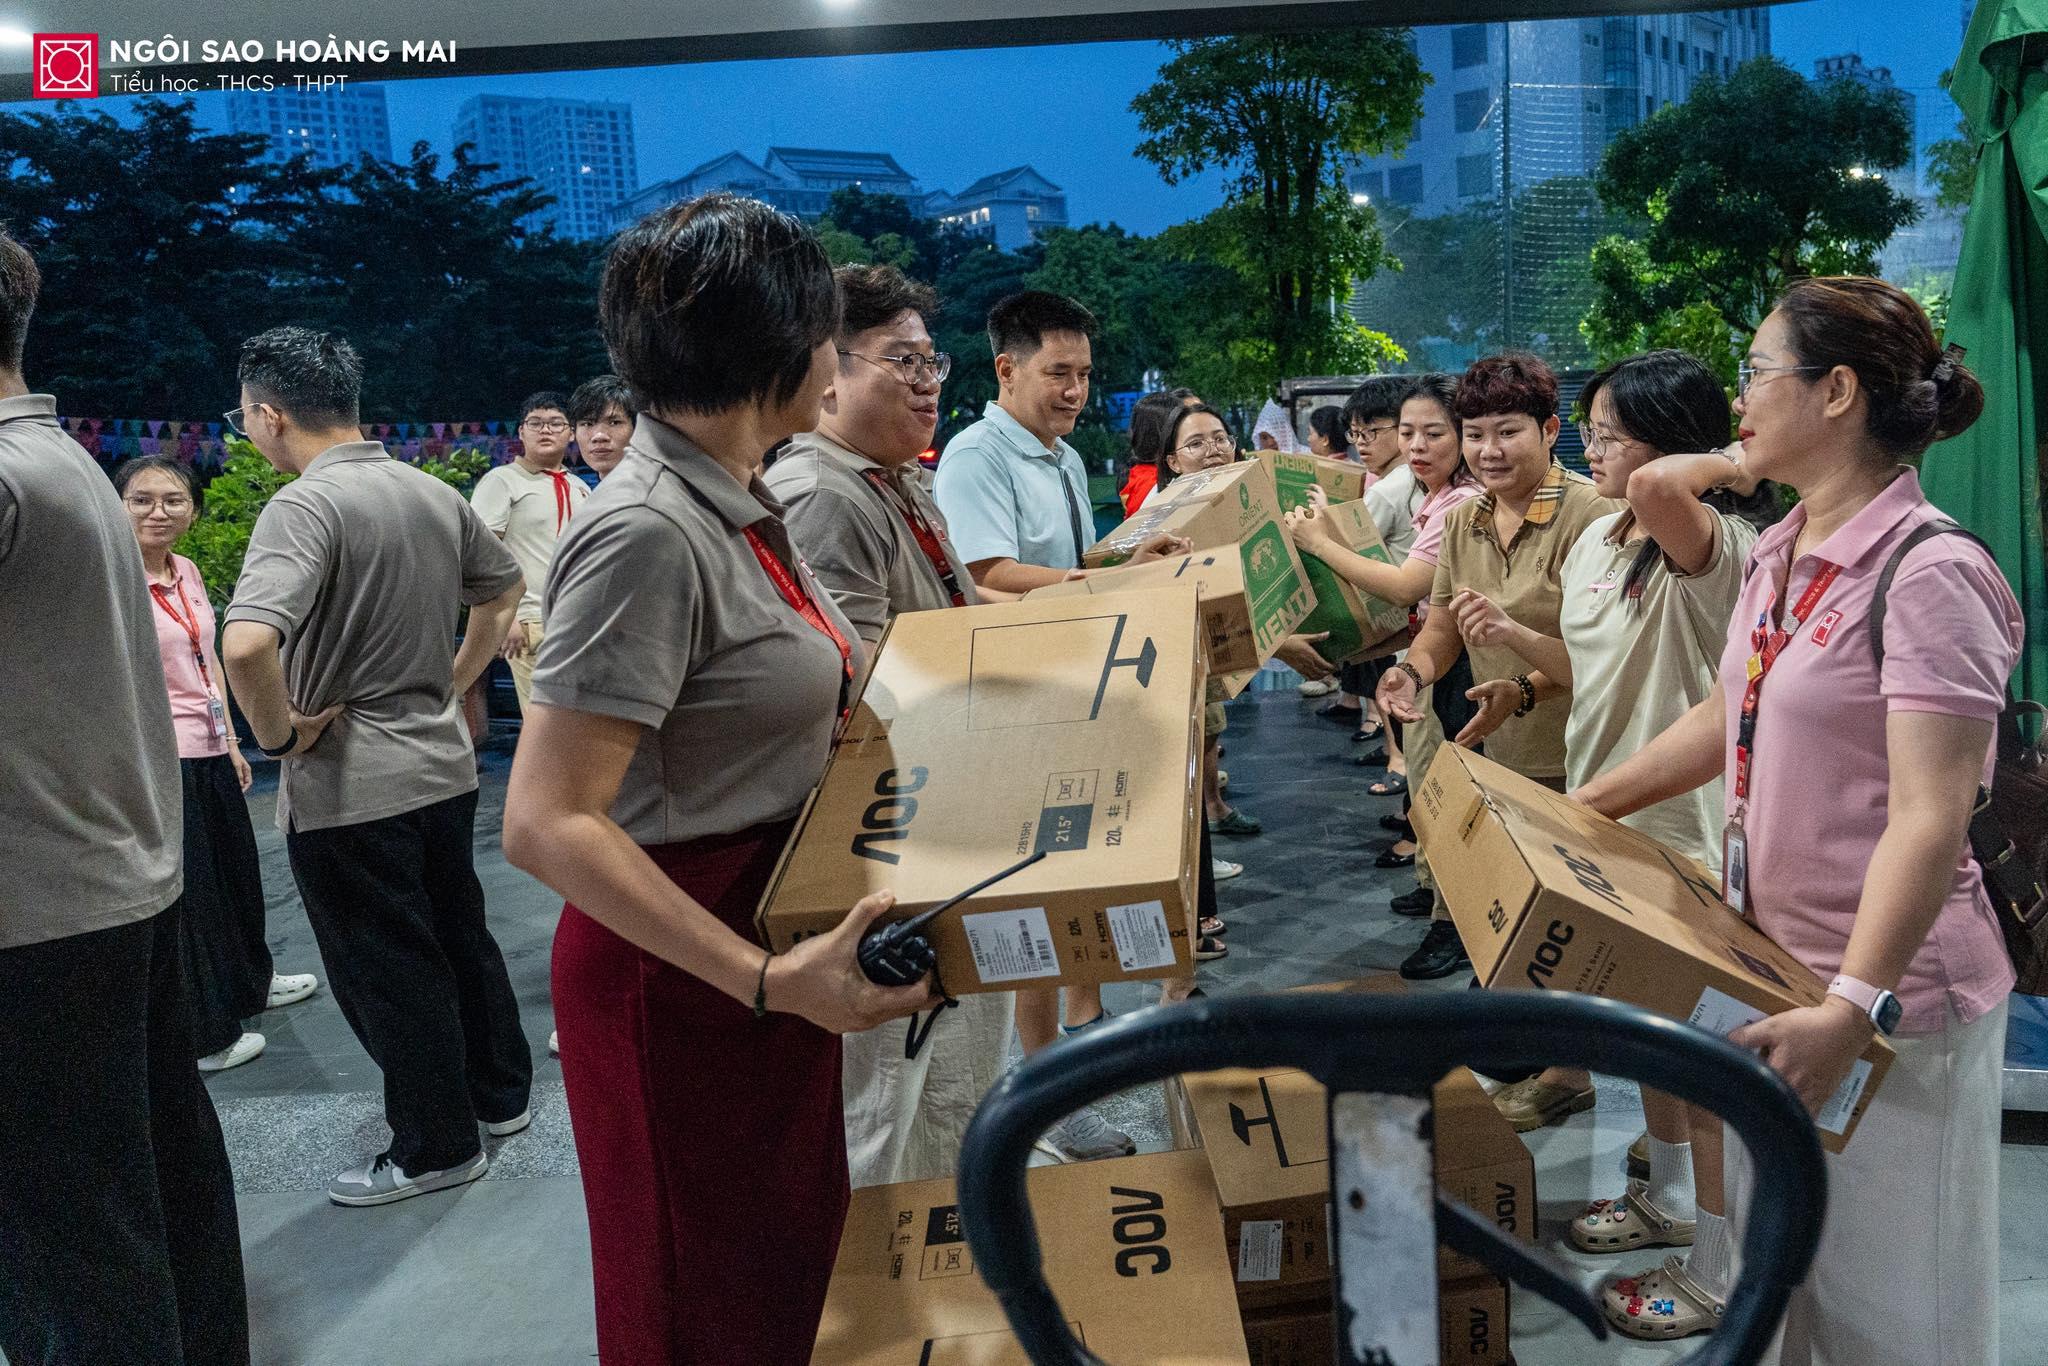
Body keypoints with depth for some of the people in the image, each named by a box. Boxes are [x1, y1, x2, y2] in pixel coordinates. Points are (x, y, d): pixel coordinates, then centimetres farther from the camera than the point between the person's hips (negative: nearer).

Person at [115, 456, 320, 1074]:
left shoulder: (187, 572, 8)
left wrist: (231, 742, 17)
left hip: (210, 752, 8)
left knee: (235, 870, 22)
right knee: (186, 889, 4)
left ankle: (249, 981, 45)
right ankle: (203, 1036, 19)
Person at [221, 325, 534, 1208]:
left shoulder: (303, 506, -20)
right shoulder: (435, 495, 4)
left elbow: (247, 643, -36)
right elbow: (505, 588, 20)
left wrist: (278, 735, -19)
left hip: (346, 790, -7)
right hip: (444, 764, 8)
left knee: (387, 972, 7)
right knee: (460, 937, 21)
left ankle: (437, 1147, 21)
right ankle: (500, 1093, 37)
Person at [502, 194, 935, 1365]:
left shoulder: (740, 503, 4)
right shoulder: (647, 533, -25)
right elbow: (547, 823, -28)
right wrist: (766, 979, -32)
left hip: (774, 942, 9)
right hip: (686, 972, -9)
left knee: (794, 1259, 25)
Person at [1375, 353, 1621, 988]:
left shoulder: (1590, 515, -14)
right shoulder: (1464, 520, 8)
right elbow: (1442, 625, 13)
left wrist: (1526, 686, -33)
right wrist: (1412, 669, -8)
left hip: (1572, 766, -6)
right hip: (1496, 756, 6)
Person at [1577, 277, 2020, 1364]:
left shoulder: (1927, 574, -20)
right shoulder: (1779, 558, 8)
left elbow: (1929, 818, -26)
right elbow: (1723, 723, 20)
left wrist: (1854, 1007, -33)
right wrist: (1581, 808, 19)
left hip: (1890, 996, -8)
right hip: (1775, 968, 8)